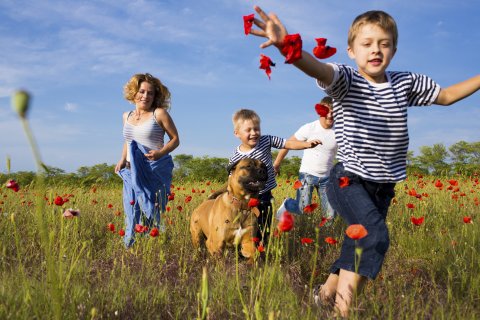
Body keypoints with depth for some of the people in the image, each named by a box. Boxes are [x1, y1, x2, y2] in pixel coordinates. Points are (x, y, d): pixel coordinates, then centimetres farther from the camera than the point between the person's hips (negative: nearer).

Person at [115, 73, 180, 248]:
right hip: (131, 172, 5)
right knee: (131, 213, 6)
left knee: (151, 212, -8)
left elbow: (175, 139, 1)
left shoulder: (159, 114, -2)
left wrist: (160, 152, -16)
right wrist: (122, 160, 10)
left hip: (155, 170, -5)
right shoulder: (127, 116, 14)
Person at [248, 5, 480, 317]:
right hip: (349, 181, -6)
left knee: (361, 242, 14)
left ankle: (328, 289, 37)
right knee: (376, 237, -25)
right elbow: (317, 68, -33)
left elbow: (447, 95, 20)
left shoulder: (406, 83, 6)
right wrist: (287, 45, -55)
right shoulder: (346, 80, -11)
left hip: (384, 186, 6)